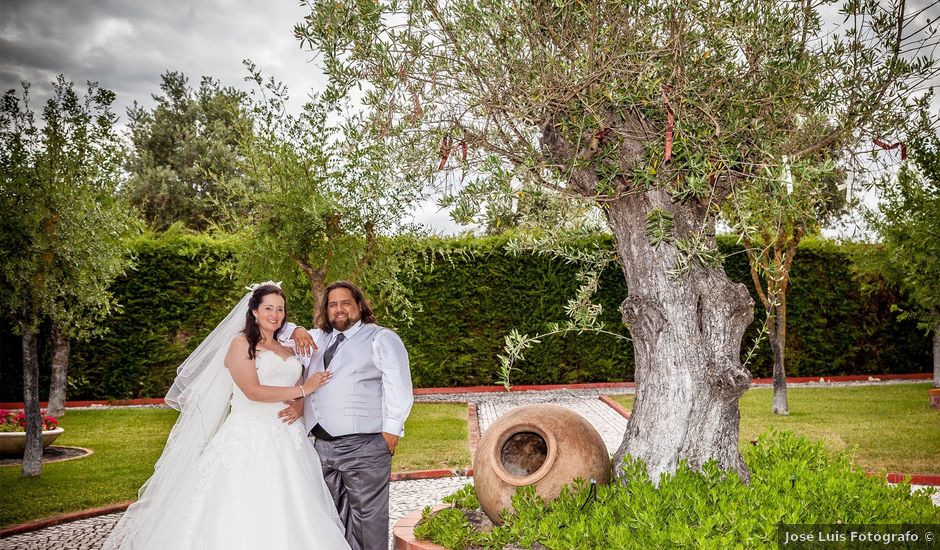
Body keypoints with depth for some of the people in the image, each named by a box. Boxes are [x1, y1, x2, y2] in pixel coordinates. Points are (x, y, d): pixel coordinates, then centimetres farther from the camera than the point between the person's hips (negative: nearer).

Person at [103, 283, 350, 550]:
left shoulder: (289, 351, 19)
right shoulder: (240, 343, 1)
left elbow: (301, 393, 19)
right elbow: (253, 391, -10)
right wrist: (302, 390, -7)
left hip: (286, 442, 5)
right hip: (249, 437, -5)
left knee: (285, 515, 0)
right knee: (242, 513, -8)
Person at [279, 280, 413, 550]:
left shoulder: (382, 338, 3)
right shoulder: (317, 340, 22)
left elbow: (398, 386, -5)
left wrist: (392, 428, -12)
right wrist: (296, 331, 7)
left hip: (364, 445, -6)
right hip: (323, 444, 6)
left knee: (367, 513, -6)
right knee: (334, 513, 12)